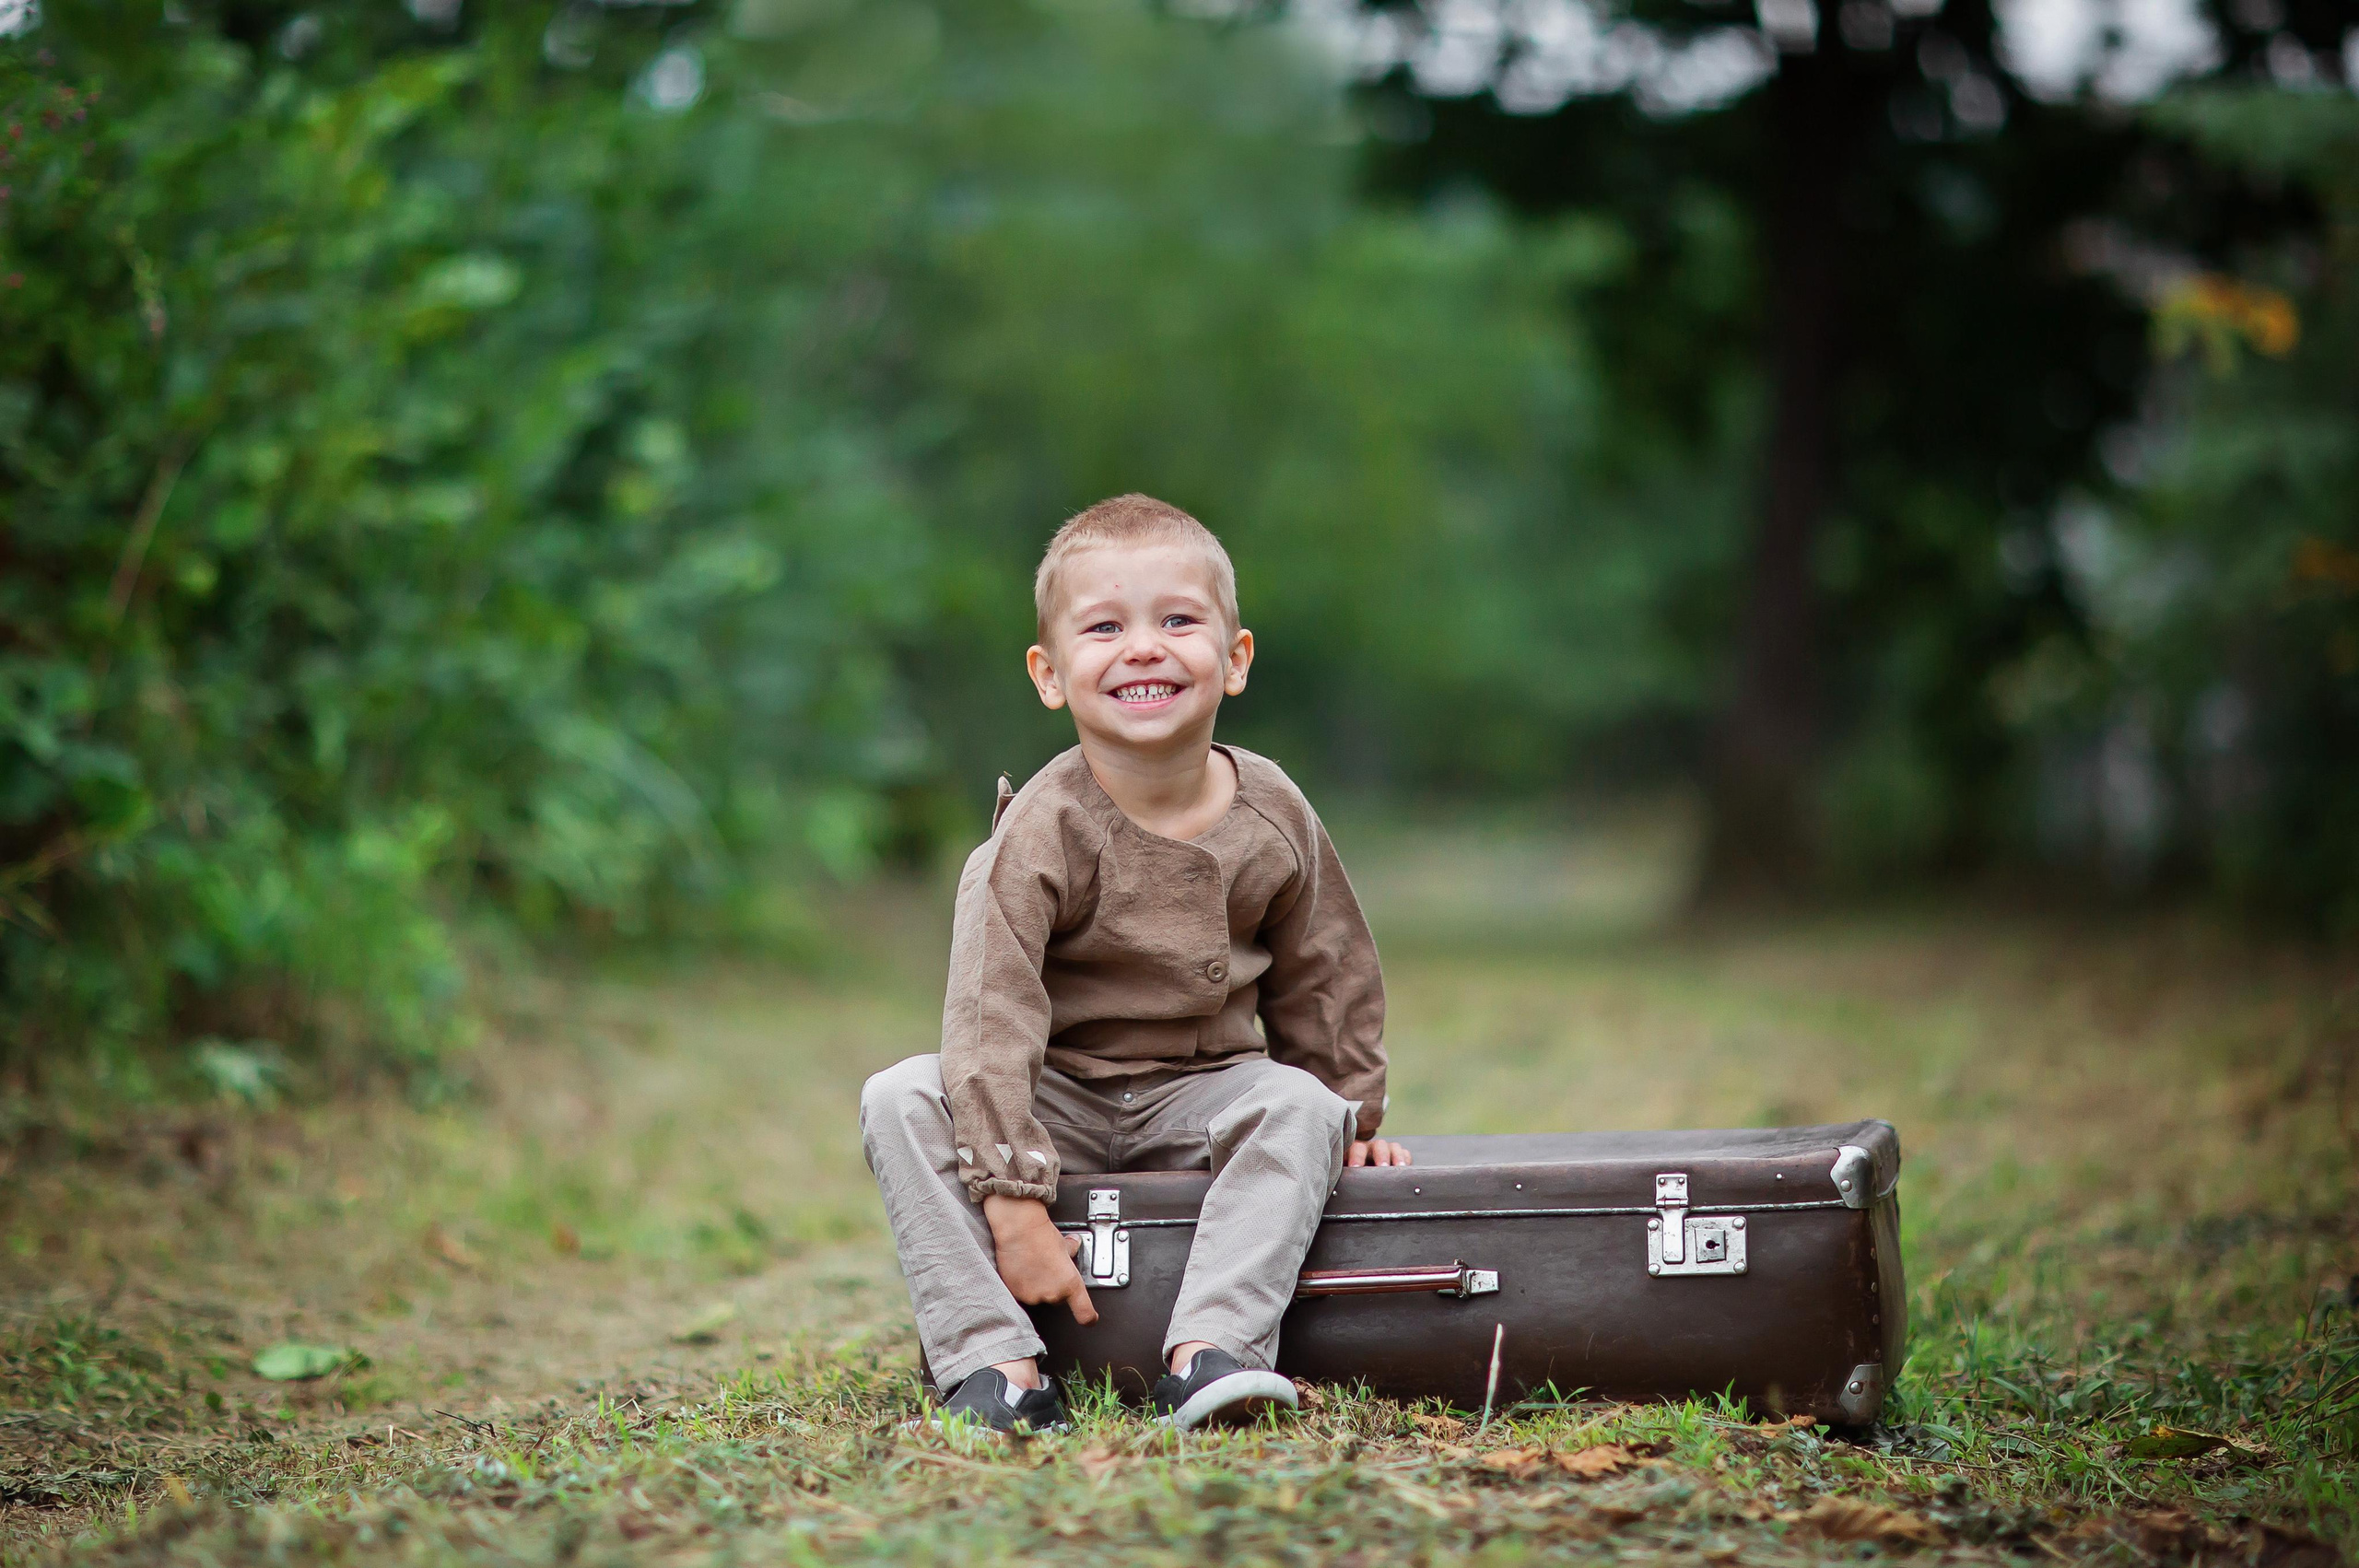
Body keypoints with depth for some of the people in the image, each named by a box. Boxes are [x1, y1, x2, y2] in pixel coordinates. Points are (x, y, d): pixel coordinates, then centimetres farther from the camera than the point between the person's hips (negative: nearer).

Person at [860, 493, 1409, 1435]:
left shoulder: (1272, 819, -6)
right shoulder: (1040, 833, -19)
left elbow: (1324, 984, 10)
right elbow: (991, 1018, -25)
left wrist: (1351, 1118, 17)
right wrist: (1014, 1204, -30)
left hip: (1202, 1094, 2)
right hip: (1057, 1100, -2)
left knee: (1298, 1104, -27)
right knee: (901, 1101, -25)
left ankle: (1214, 1346, -33)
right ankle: (992, 1358, -30)